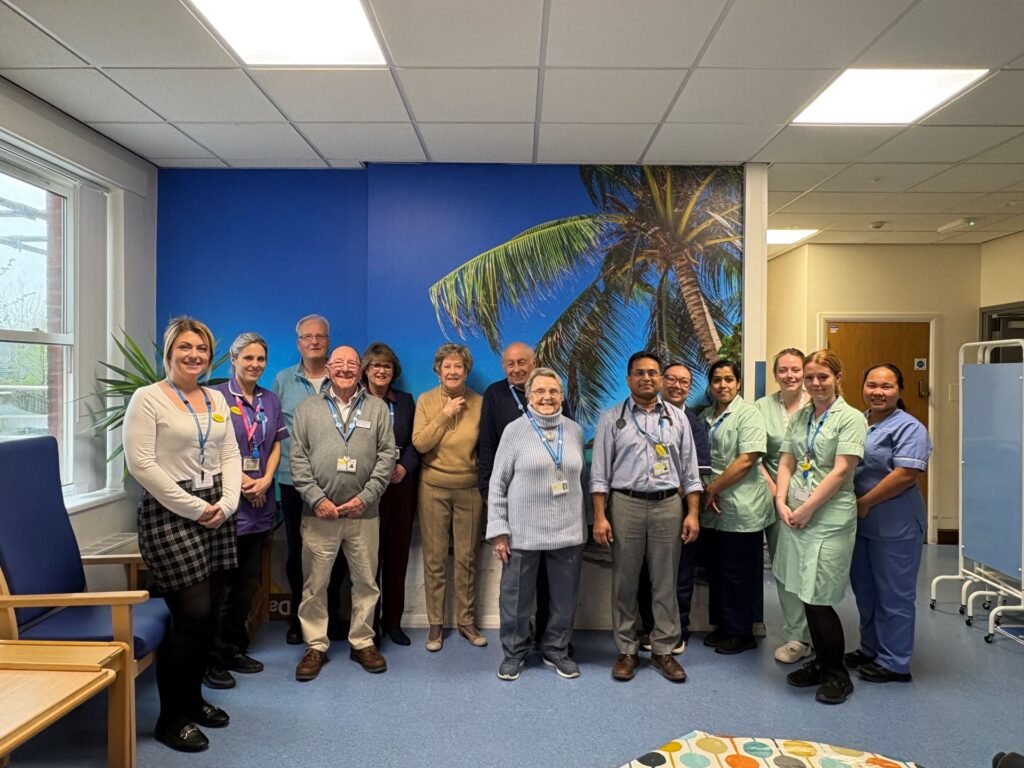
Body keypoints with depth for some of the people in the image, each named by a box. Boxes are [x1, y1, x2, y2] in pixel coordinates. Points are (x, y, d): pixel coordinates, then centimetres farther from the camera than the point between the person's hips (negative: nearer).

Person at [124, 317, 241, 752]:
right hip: (169, 513, -6)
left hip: (216, 513, 6)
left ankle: (192, 700, 28)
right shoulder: (148, 398, -6)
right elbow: (140, 463, -13)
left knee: (207, 614, 9)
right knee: (192, 614, -7)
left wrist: (226, 502, -4)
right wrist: (193, 507, -14)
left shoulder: (217, 400, 12)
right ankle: (171, 719, 11)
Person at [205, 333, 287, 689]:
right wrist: (242, 481, -13)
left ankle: (235, 649, 26)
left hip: (260, 503, 6)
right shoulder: (218, 396, -5)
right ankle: (212, 658, 10)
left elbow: (276, 446, 12)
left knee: (248, 581, 13)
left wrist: (265, 480, -4)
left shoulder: (270, 400, 11)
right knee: (221, 582, -2)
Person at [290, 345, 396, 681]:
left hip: (363, 512, 1)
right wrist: (316, 498, -8)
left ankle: (362, 642, 24)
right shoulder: (308, 408, 7)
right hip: (319, 512, 0)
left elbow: (387, 455, 2)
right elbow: (298, 458, 2)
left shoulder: (377, 408, 7)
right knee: (315, 582, 6)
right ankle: (316, 646, 21)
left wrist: (366, 496, -7)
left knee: (366, 581, 9)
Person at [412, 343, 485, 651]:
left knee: (467, 557, 8)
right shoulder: (425, 400, -2)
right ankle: (435, 623, 19)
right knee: (434, 558, 6)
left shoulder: (478, 402, -1)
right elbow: (419, 443, -12)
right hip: (433, 488, 0)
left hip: (470, 488, 1)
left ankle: (467, 621, 23)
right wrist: (445, 414, -15)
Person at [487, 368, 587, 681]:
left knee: (565, 598, 12)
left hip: (568, 532, 3)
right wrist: (498, 530, -8)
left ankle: (556, 650, 32)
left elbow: (578, 477, 14)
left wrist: (583, 522, 12)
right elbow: (498, 483, -4)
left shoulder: (575, 431, 6)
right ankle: (514, 652, 29)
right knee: (517, 596, 8)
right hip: (523, 533, -3)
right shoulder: (515, 430, -4)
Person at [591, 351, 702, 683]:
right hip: (625, 505, -1)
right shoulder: (611, 418, 2)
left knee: (666, 583, 8)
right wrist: (599, 516, -7)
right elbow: (600, 471, -1)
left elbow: (689, 469, 9)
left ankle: (663, 650, 22)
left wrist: (692, 513, 2)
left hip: (668, 505, 2)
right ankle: (626, 650, 21)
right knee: (624, 582, 7)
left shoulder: (677, 417, 8)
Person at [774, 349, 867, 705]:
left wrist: (806, 509, -14)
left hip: (830, 518, -6)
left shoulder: (851, 418, -6)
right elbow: (786, 464, 10)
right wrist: (782, 503, -4)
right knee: (806, 596, 12)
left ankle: (837, 674, 19)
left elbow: (841, 472, -13)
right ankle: (820, 663, 29)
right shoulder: (798, 417, 11)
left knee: (818, 600, -1)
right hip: (795, 516, 6)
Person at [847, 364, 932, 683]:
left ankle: (894, 663, 20)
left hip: (895, 526, -7)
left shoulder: (908, 428, -12)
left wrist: (864, 503, -17)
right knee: (864, 590, 18)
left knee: (894, 595, 6)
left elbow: (906, 475, -22)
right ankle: (870, 650, 35)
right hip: (860, 523, 7)